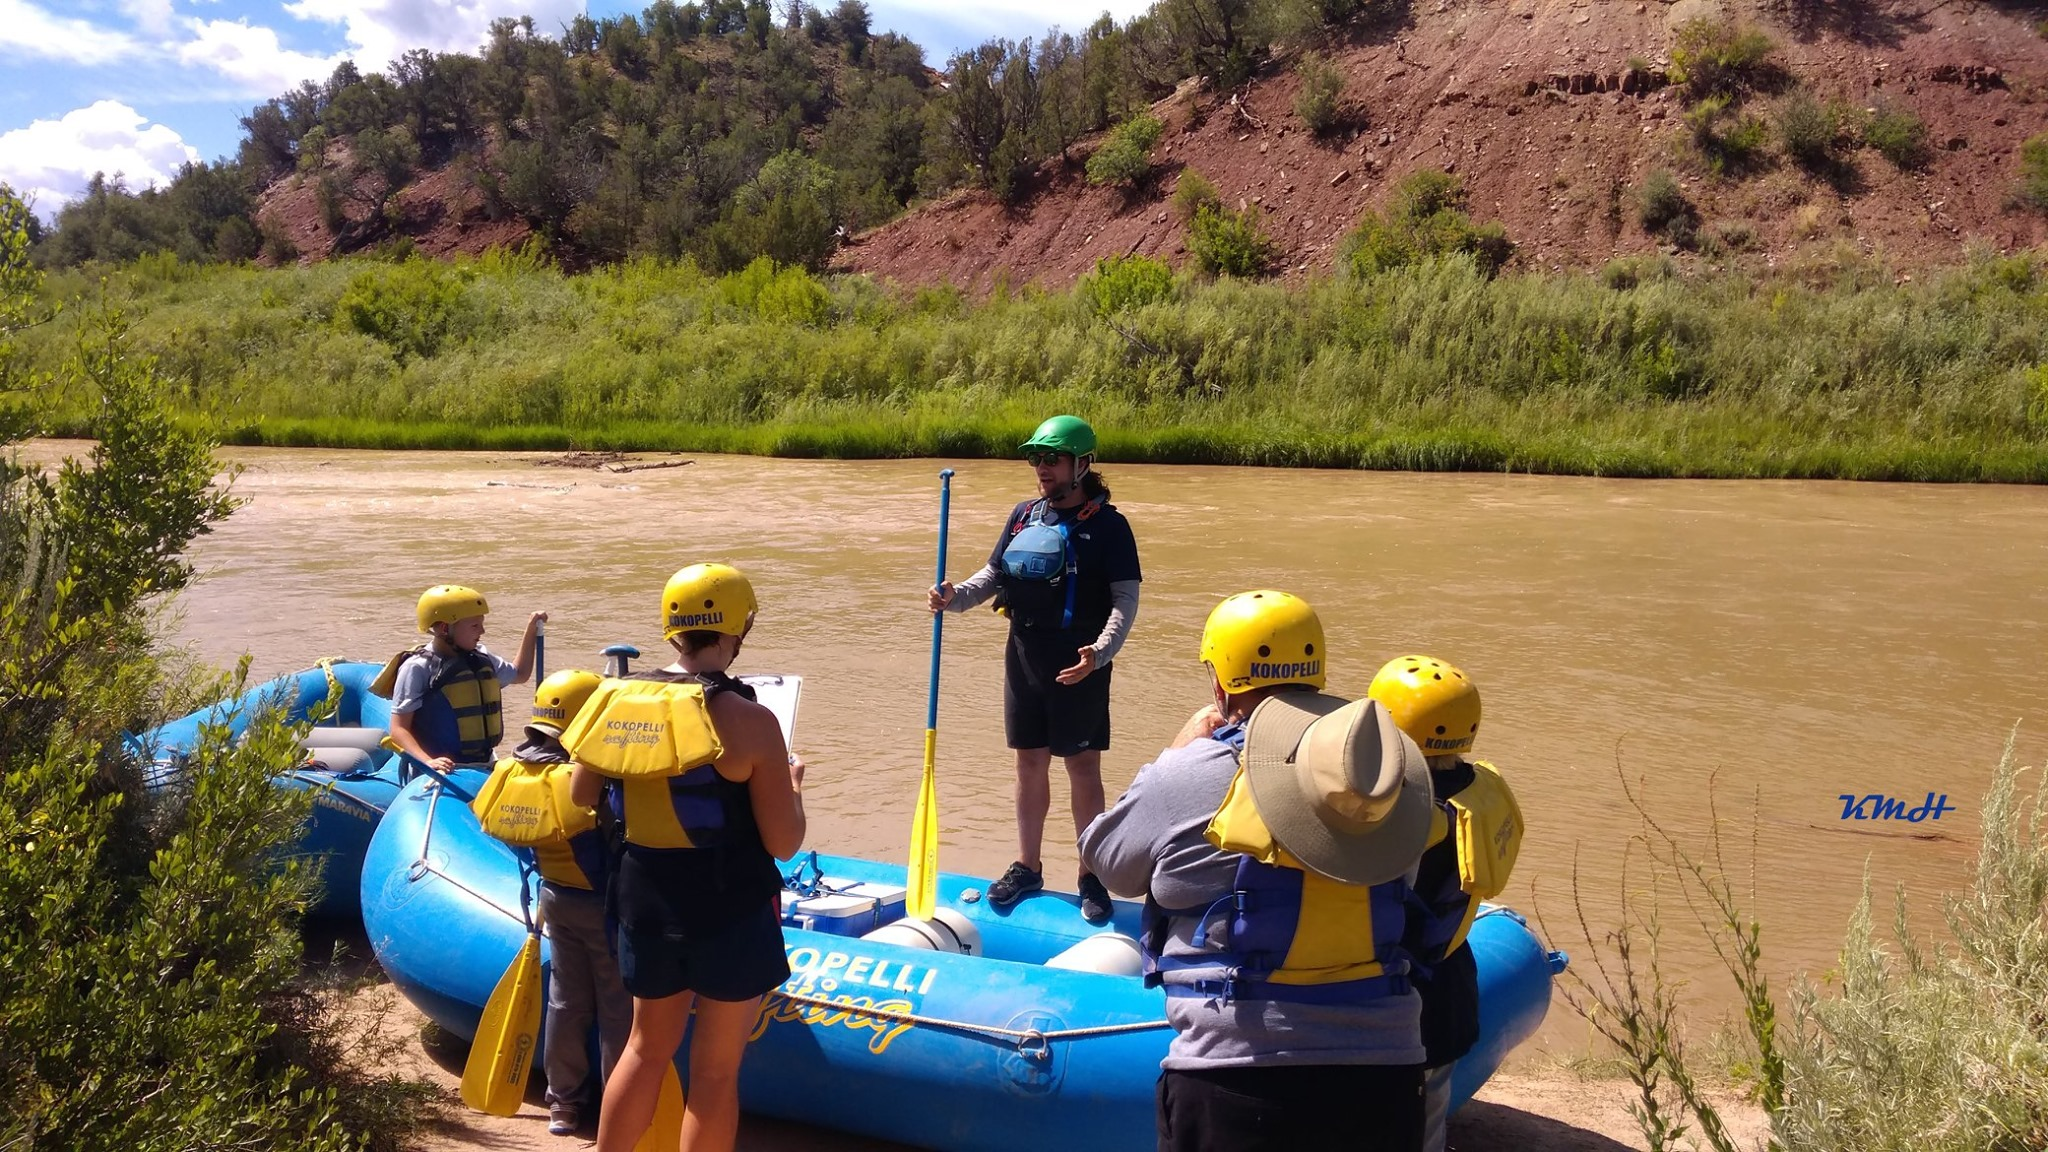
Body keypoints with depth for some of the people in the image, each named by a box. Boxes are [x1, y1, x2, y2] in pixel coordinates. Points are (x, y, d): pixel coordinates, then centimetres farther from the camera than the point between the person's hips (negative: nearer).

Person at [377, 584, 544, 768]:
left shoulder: (481, 658, 11)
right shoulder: (418, 668, -8)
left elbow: (520, 675, 31)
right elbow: (399, 729, -11)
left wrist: (531, 630, 24)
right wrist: (428, 761, -26)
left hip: (482, 766, 6)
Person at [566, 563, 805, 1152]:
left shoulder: (616, 700, -5)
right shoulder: (750, 720, -19)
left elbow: (581, 796, 8)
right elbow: (784, 843, -15)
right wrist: (793, 782, 3)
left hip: (644, 904, 5)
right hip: (729, 913, -5)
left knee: (647, 1047, 24)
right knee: (715, 1069, 9)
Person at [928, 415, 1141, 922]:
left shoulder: (1108, 524, -8)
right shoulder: (1023, 515, 8)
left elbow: (1126, 599, -12)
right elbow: (993, 574, 13)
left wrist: (1099, 652, -26)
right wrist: (955, 596, -7)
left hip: (1078, 667, -5)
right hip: (1024, 657, 5)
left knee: (1083, 768, 2)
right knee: (1030, 762, 13)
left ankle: (1092, 877, 14)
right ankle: (1026, 866, 26)